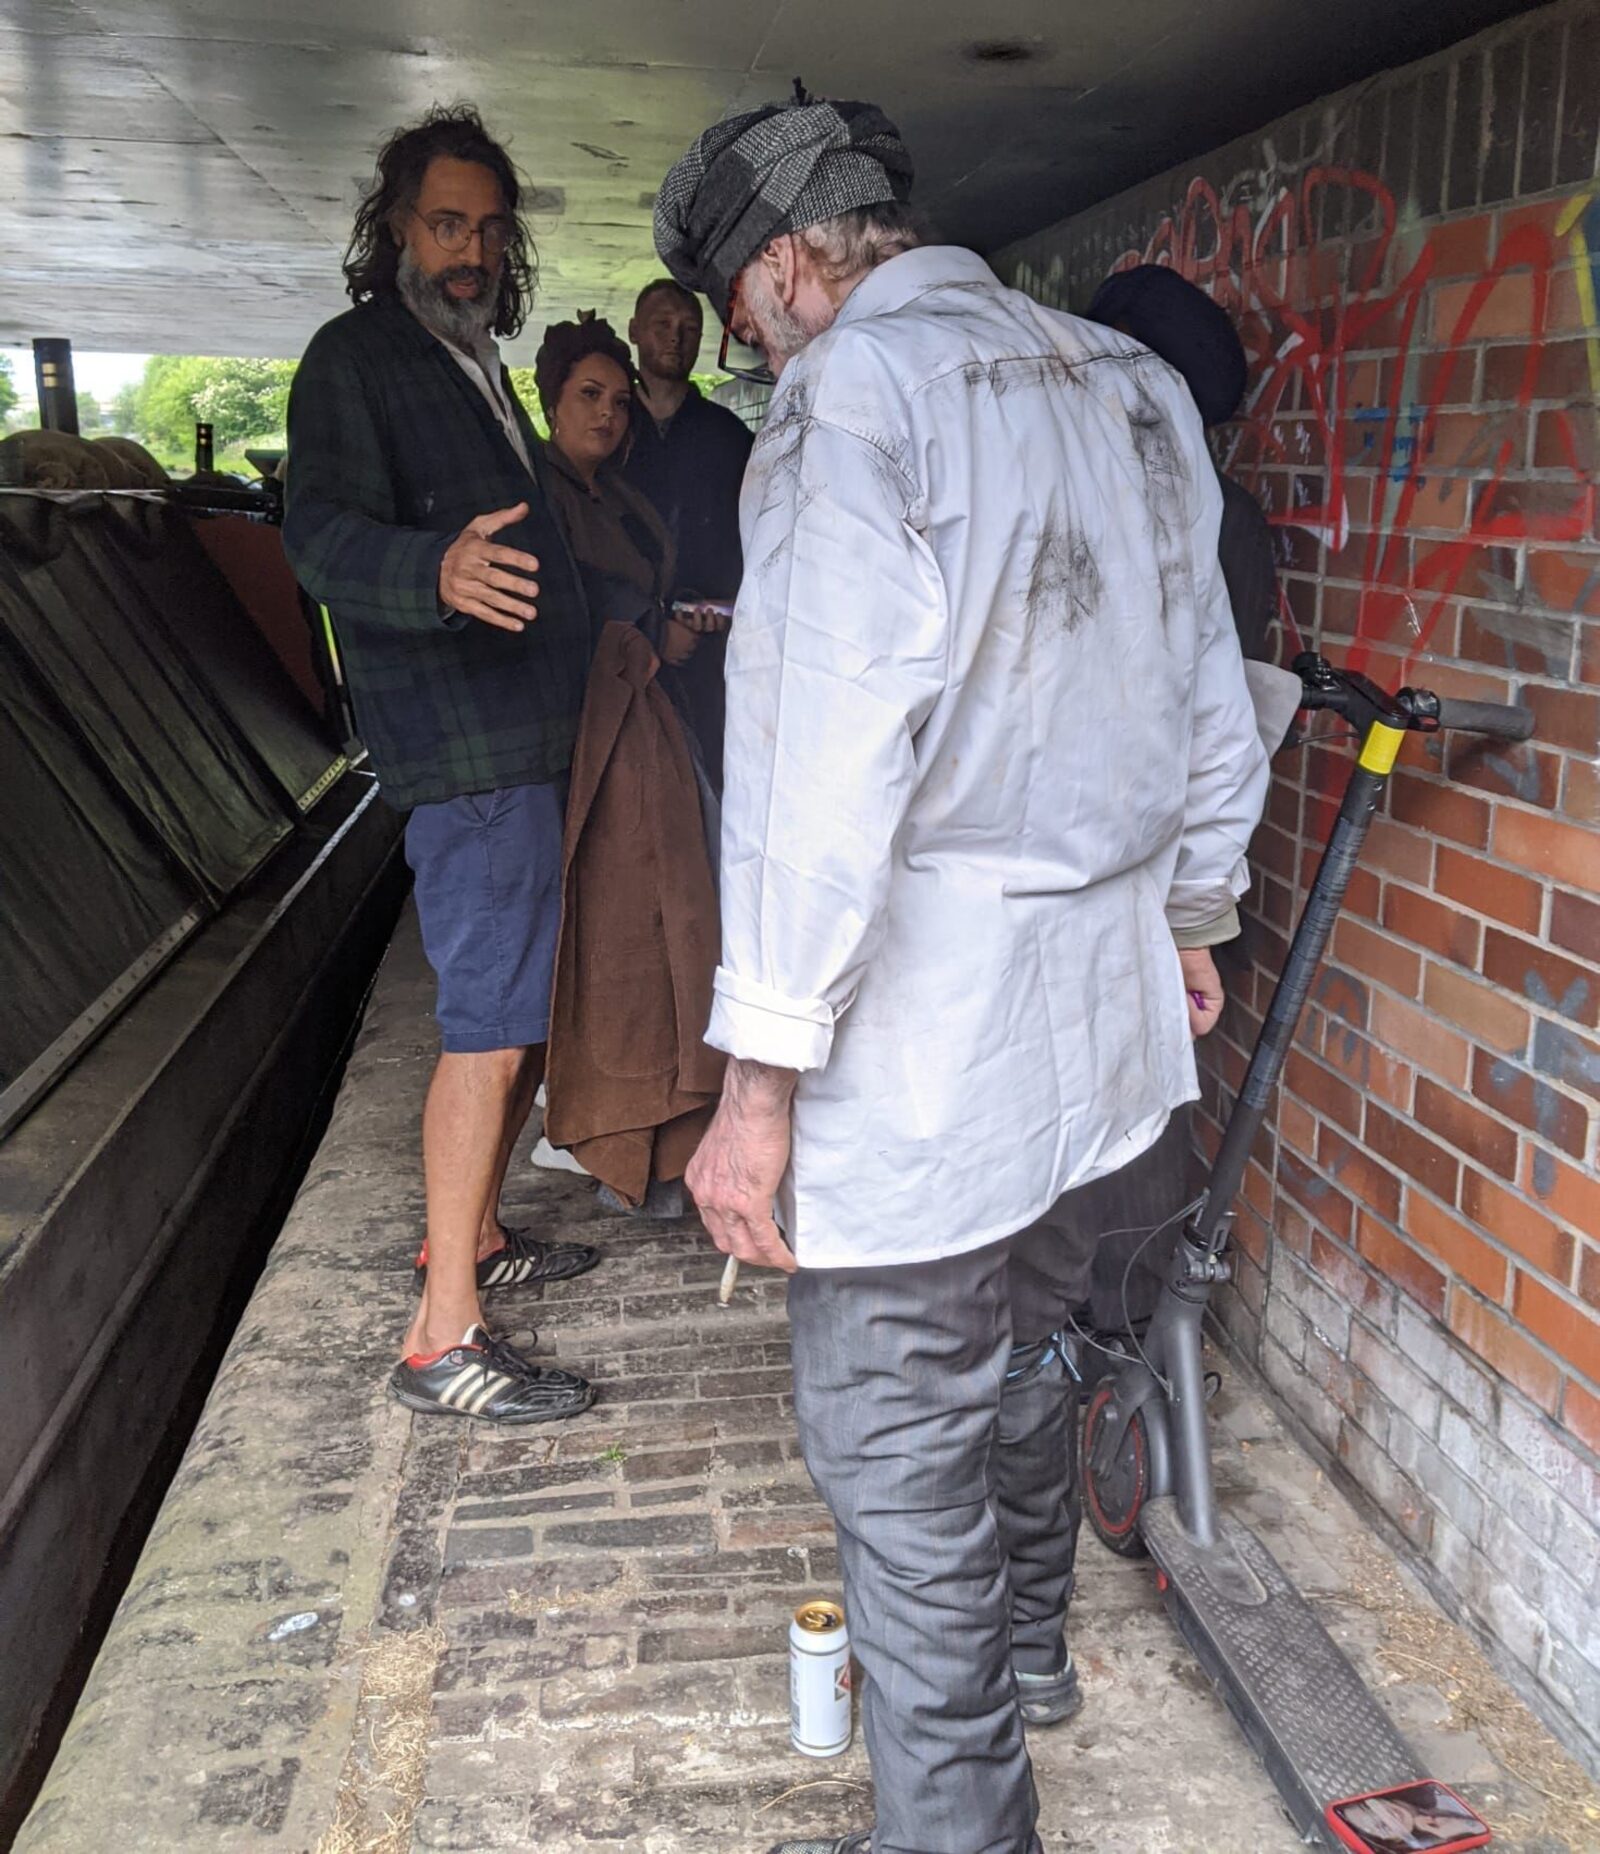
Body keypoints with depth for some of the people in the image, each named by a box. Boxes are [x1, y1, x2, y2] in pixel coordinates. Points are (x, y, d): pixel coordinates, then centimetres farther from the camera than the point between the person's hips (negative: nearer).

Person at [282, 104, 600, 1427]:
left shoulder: (480, 368, 22)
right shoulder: (356, 360, -6)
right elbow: (322, 531, -20)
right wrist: (438, 570, -41)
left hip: (538, 738, 10)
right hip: (466, 741, -10)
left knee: (530, 1008, 14)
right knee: (490, 1024, -13)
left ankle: (472, 1234, 28)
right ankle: (444, 1341, -8)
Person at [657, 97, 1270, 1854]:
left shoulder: (852, 390, -14)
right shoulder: (1136, 387, 11)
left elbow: (829, 764, -23)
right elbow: (1213, 698, 16)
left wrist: (763, 1073, -19)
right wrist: (1191, 913, 27)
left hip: (920, 1033, -8)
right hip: (1099, 1000, 9)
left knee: (898, 1442, 5)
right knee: (1023, 1345, 26)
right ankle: (1026, 1641, 48)